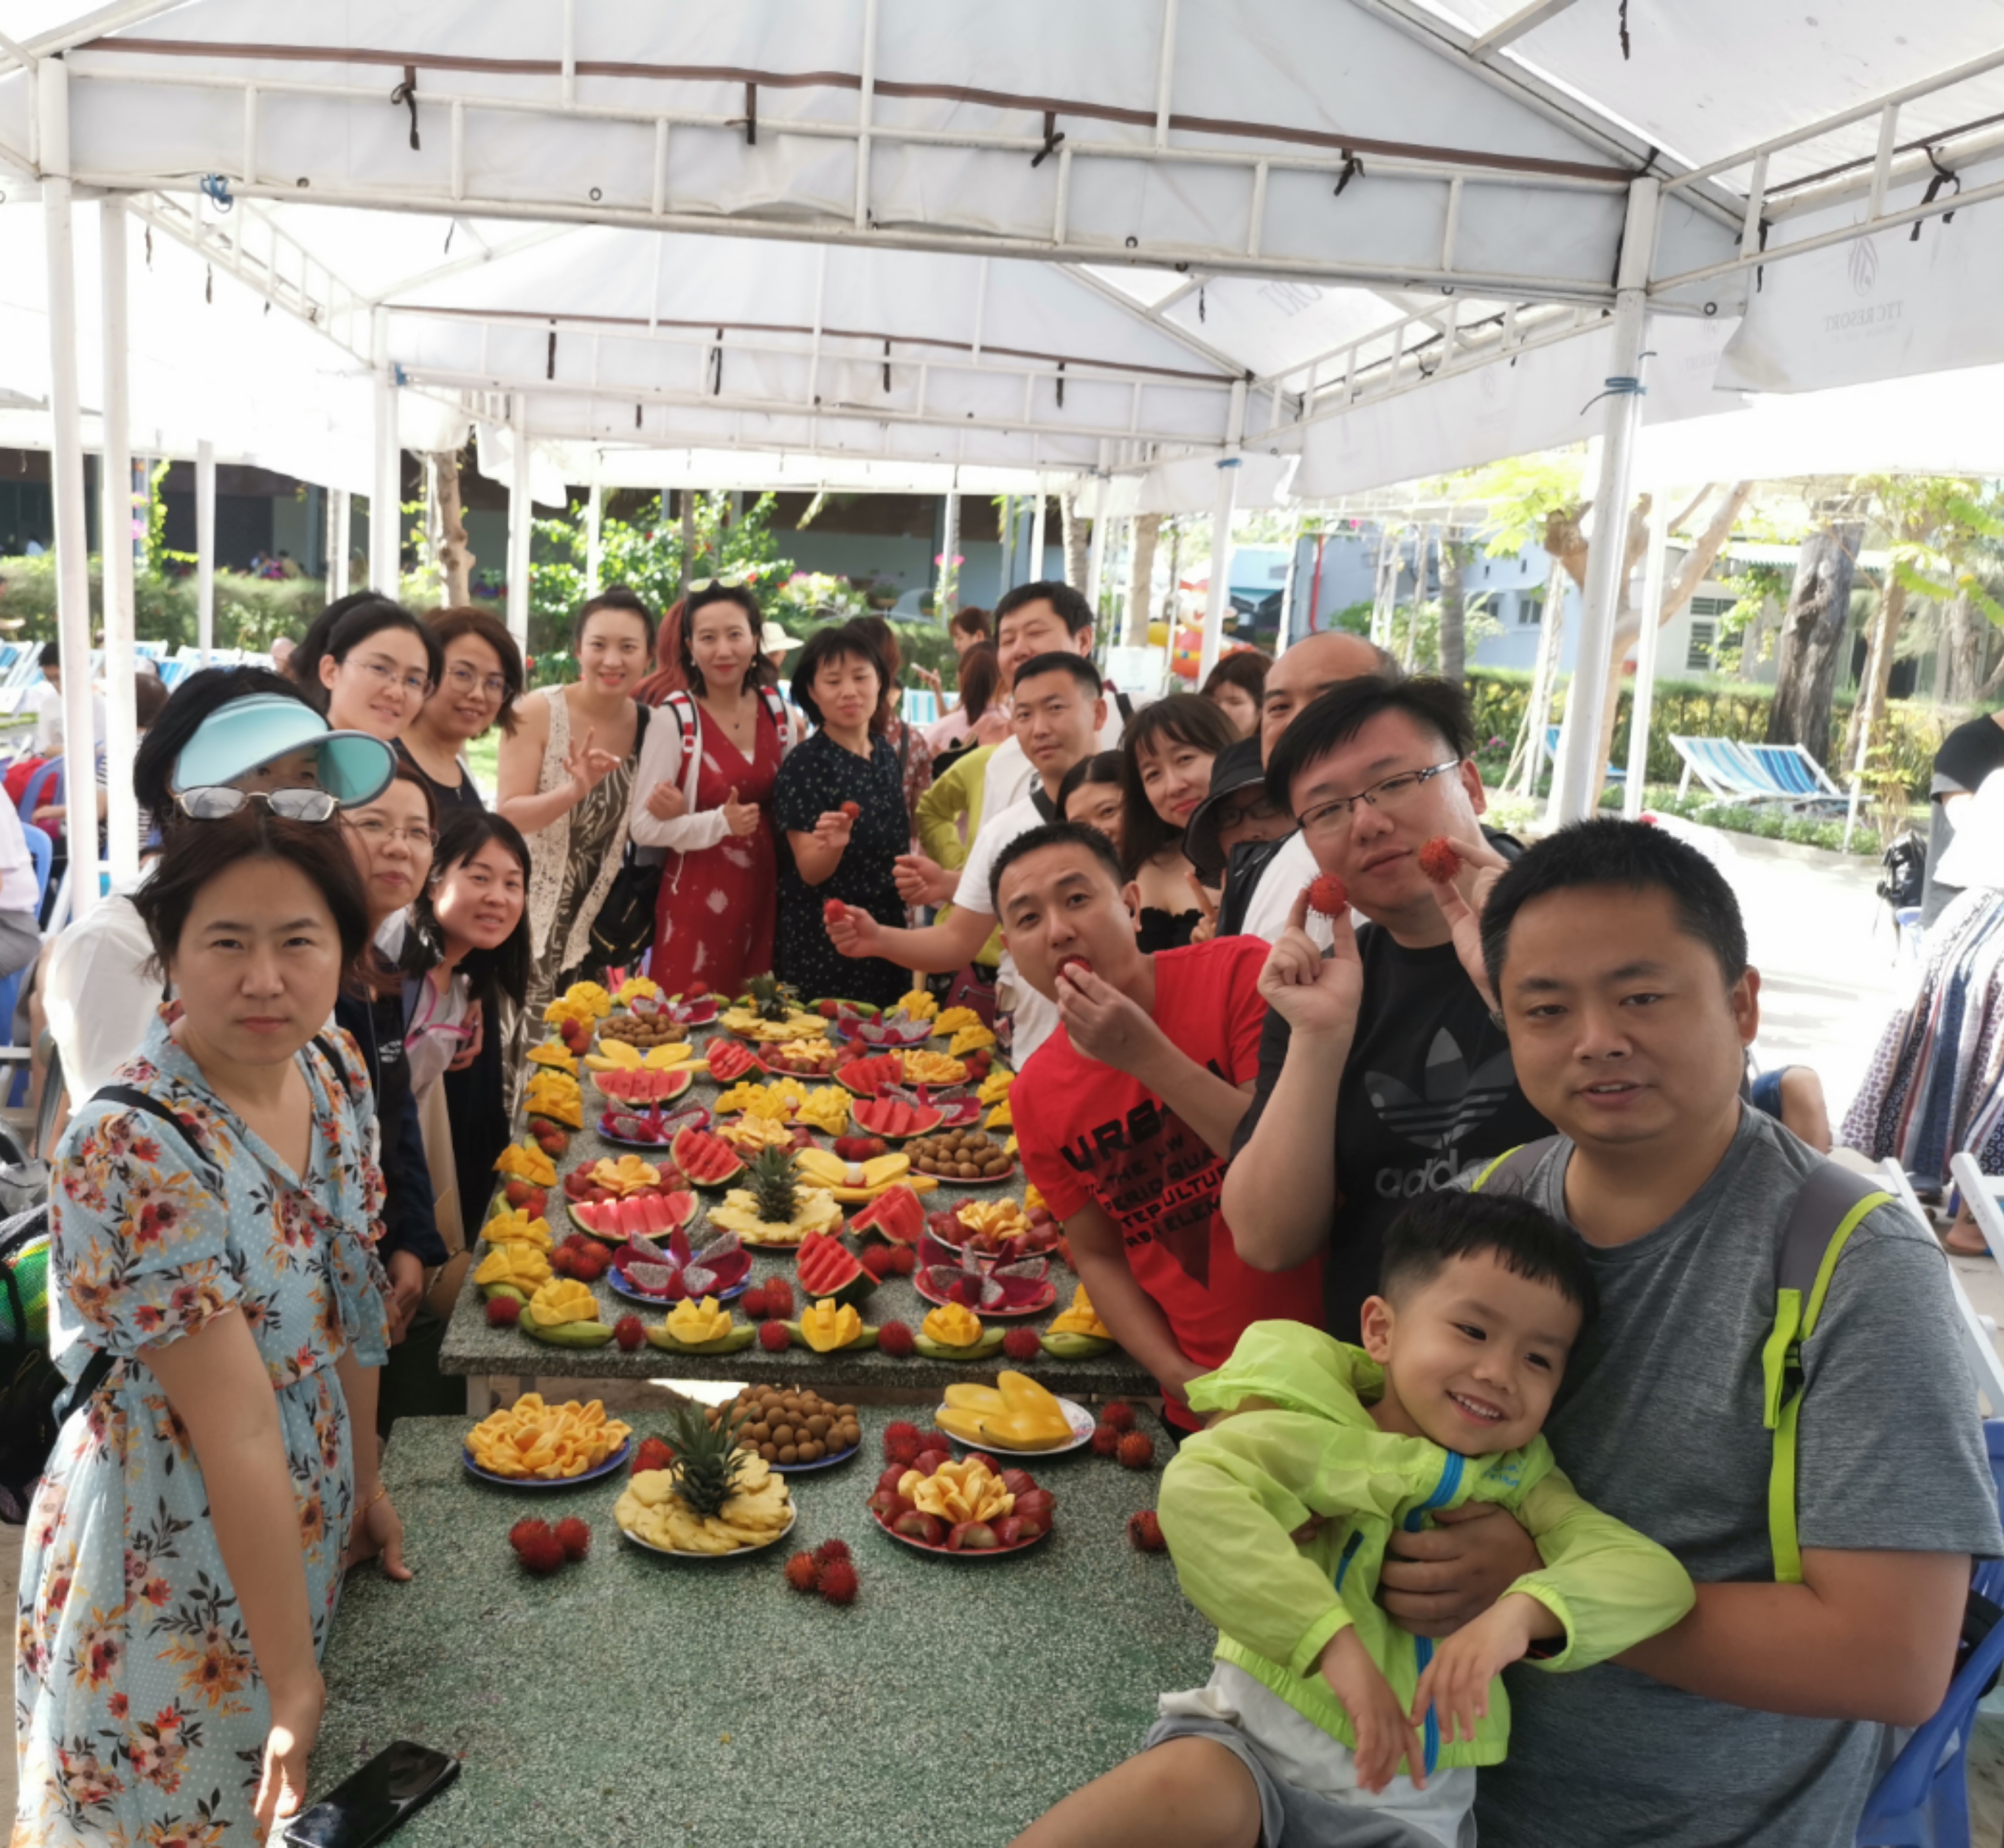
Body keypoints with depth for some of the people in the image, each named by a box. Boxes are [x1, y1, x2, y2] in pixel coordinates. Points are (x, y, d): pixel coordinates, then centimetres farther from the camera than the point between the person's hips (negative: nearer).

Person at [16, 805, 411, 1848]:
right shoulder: (132, 1151, -30)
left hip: (308, 1524, 6)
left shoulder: (334, 1072, -8)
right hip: (174, 1570, -6)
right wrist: (294, 1680, -22)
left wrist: (364, 1482, 6)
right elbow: (237, 1430, -28)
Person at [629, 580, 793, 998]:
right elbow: (643, 826, -13)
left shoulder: (778, 712, 4)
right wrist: (720, 822, -24)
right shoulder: (674, 719, -11)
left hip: (763, 894, 5)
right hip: (697, 900, -4)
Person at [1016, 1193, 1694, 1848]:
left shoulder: (1520, 1485, 3)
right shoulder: (1323, 1436, -10)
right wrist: (1335, 1644, -36)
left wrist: (1524, 1609, -30)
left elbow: (1657, 1577, -10)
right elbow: (1195, 1492, -29)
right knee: (1183, 1789, -34)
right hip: (1259, 1734, -3)